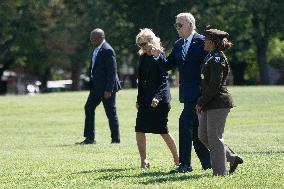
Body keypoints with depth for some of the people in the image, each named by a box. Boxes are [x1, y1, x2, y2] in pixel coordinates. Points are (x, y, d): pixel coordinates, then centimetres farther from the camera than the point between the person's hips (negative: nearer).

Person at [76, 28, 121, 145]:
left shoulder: (107, 51, -18)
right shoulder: (96, 50, 11)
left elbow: (112, 72, -20)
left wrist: (108, 90, -22)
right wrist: (91, 85, 15)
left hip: (106, 87, -10)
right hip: (96, 87, 10)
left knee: (111, 113, -1)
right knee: (89, 108, 9)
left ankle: (116, 139, 8)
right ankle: (90, 138, 13)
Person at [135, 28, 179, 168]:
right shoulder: (143, 58, 12)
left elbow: (164, 80, -14)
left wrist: (157, 97, -24)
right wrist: (139, 100, 12)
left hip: (160, 100, -7)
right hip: (145, 101, 7)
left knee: (163, 131, -1)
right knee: (139, 130, -1)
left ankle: (177, 159, 13)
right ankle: (143, 160, 6)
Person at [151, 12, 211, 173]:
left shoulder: (201, 41, -10)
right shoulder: (178, 45, 14)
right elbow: (168, 65, 15)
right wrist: (158, 56, -2)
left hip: (198, 92, -8)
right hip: (188, 93, 8)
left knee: (185, 123, -13)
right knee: (195, 128, 12)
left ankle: (185, 164, -10)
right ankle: (207, 162, 21)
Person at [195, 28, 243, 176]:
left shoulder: (217, 59, -15)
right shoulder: (211, 57, 17)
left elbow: (214, 85, -21)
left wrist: (201, 102, -15)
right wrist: (201, 103, 15)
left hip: (218, 103, -10)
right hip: (210, 104, 10)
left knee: (214, 137, -4)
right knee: (203, 136, 12)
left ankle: (220, 172, 3)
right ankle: (232, 158, 20)